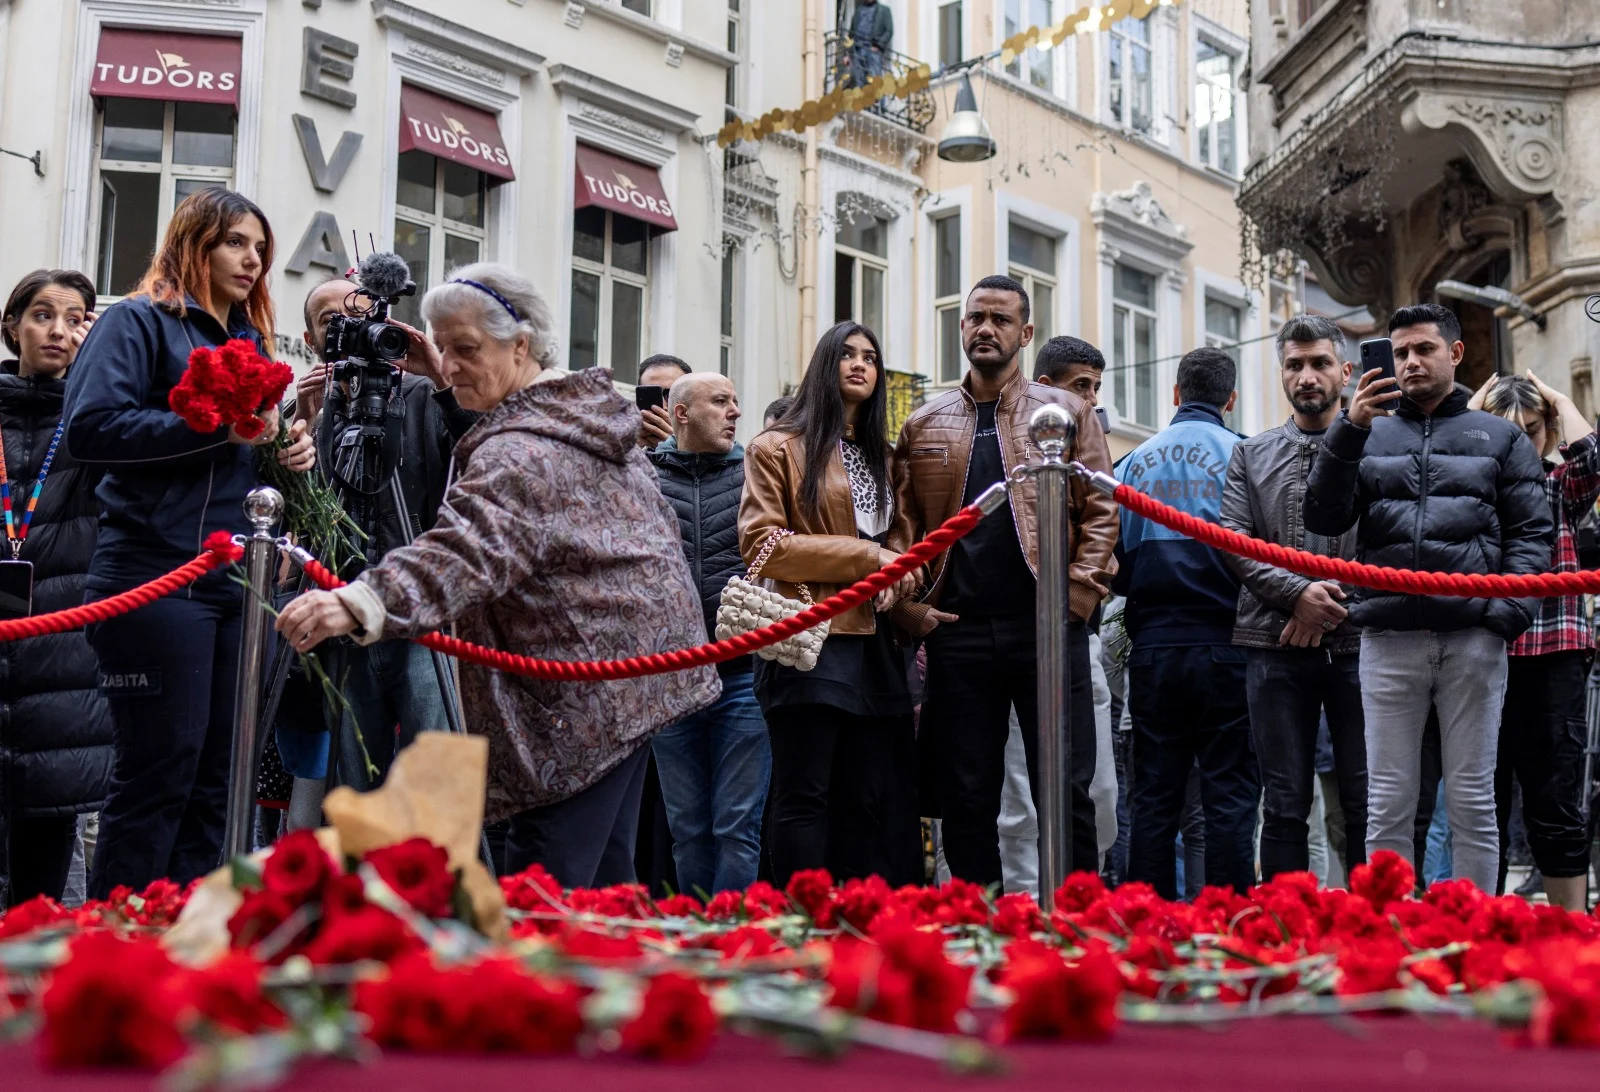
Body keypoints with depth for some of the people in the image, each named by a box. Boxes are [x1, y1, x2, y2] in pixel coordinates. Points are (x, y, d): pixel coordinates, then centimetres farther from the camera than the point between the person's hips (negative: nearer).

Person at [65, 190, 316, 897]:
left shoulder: (251, 341, 22)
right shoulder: (139, 321, 0)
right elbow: (90, 428, -14)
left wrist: (289, 453, 6)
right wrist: (215, 428, -17)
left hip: (240, 579, 7)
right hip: (156, 574, -7)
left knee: (217, 772, 7)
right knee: (160, 767, -7)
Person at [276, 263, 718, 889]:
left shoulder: (522, 452, -20)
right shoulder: (592, 409, 13)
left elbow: (469, 550, -38)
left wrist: (361, 603, -51)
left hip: (587, 690, -11)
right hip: (640, 667, 11)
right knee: (605, 872, 14)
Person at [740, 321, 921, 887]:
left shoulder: (881, 457, 24)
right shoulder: (778, 447, 4)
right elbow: (760, 543, -8)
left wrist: (897, 578, 3)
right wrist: (866, 557, -11)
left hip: (874, 644, 6)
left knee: (871, 800, 4)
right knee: (805, 798, -7)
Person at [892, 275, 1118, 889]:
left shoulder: (1067, 413, 8)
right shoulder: (923, 426, 13)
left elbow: (1101, 512, 3)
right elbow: (901, 524, 11)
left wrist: (1078, 595, -8)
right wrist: (911, 605, -2)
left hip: (1047, 630, -2)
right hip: (957, 633, 2)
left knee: (1066, 792, 0)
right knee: (966, 799, 6)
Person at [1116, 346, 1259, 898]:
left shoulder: (1137, 460, 6)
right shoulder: (1239, 454, -3)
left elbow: (1116, 561, 6)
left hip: (1152, 648, 3)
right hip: (1222, 645, -3)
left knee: (1154, 795, 8)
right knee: (1229, 795, 0)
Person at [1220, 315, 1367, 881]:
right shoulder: (1251, 455, 13)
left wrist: (1335, 605, -11)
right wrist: (1297, 593, -11)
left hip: (1356, 643, -1)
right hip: (1275, 647, 2)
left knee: (1366, 801, 3)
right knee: (1285, 803, 7)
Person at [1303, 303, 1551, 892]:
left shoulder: (1501, 436, 15)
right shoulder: (1369, 438, 16)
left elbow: (1531, 533, 7)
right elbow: (1324, 520, 3)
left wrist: (1506, 615, -8)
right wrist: (1348, 430, -8)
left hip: (1472, 638, -1)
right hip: (1388, 638, 1)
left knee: (1473, 800, 3)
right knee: (1388, 805, 2)